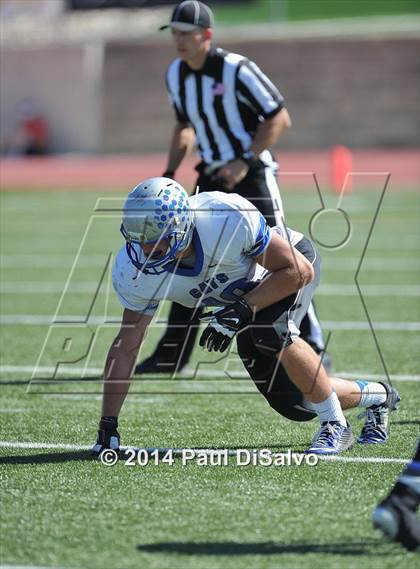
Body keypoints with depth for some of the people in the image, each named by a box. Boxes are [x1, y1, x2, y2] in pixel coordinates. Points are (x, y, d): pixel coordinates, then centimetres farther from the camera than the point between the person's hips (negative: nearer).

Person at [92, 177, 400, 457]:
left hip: (293, 260, -5)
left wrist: (243, 310, -38)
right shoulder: (135, 271, -27)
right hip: (245, 293, 5)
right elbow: (126, 347, -17)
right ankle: (378, 397, 33)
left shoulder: (228, 219, -41)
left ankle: (335, 425, -15)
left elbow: (299, 270, -29)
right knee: (294, 405, 4)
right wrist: (108, 425, -20)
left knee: (271, 333, -36)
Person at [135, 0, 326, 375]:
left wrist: (244, 162, -20)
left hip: (252, 174, -7)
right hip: (212, 178, 7)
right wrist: (170, 173, 10)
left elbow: (280, 119, -14)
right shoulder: (175, 75, 5)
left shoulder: (236, 70, -17)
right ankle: (172, 355, 10)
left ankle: (312, 349, 3)